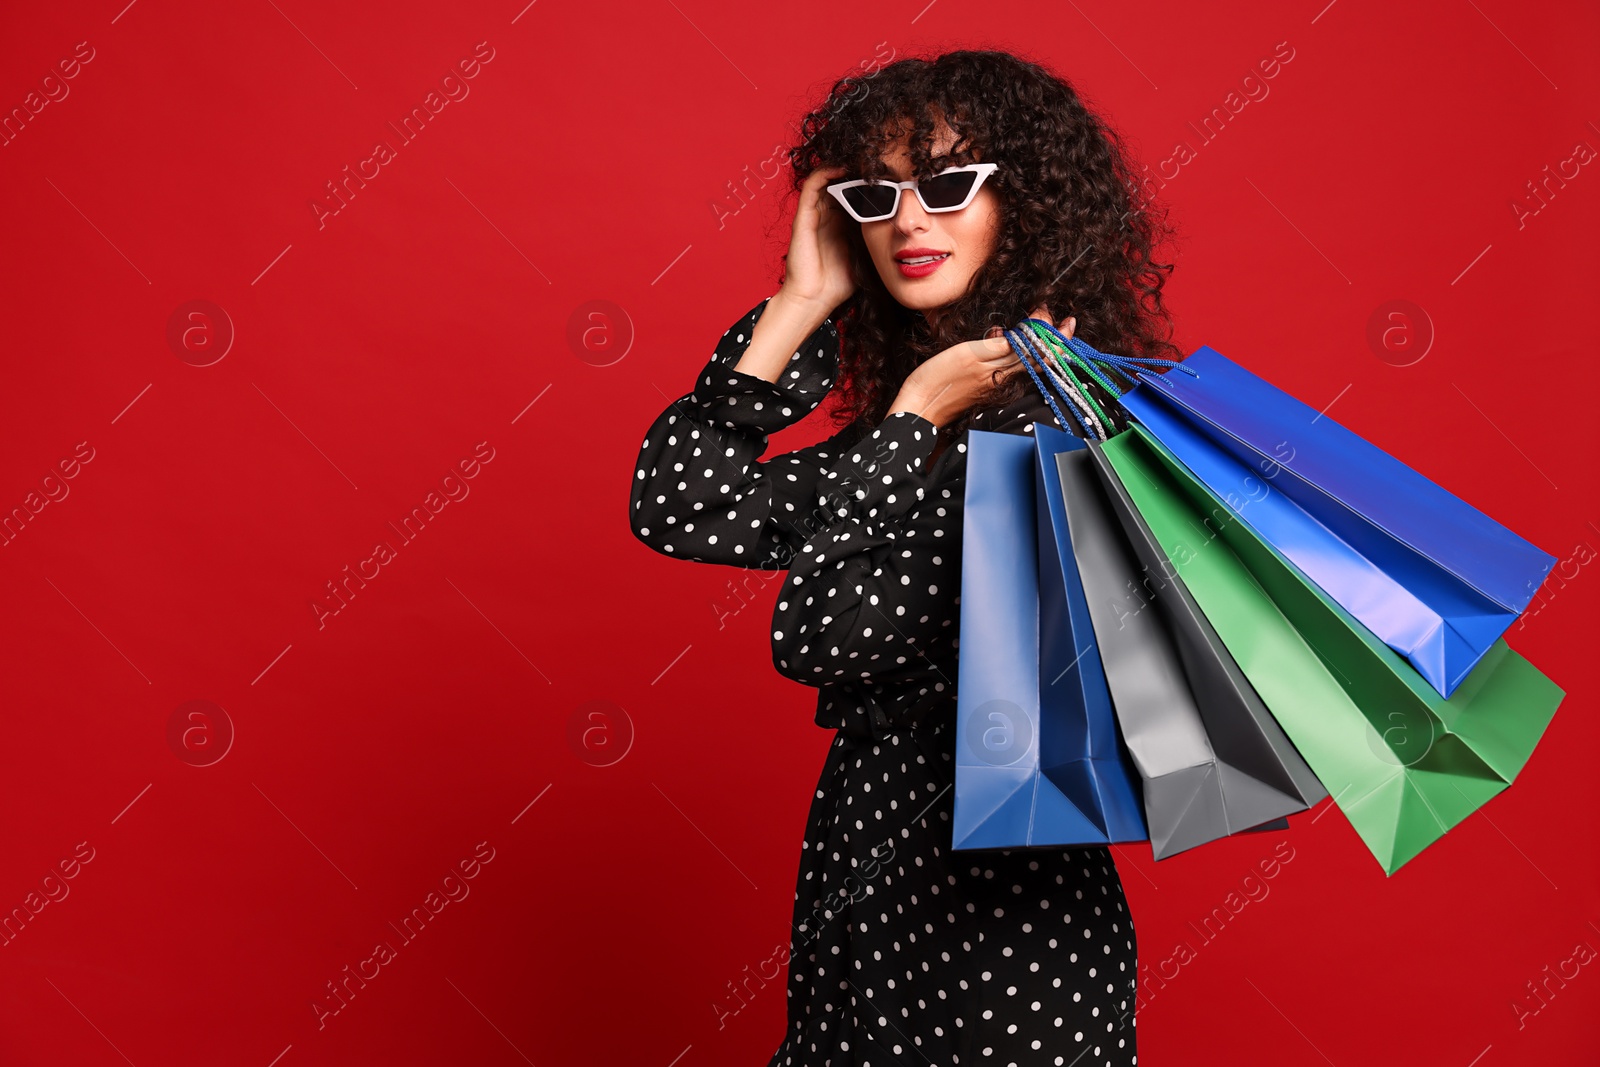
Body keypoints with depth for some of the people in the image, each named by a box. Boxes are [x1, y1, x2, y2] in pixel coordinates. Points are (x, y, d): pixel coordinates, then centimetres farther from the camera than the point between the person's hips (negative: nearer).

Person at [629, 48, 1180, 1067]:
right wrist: (799, 304, -4)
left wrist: (916, 414, -16)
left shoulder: (1055, 421, -18)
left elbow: (820, 636, -21)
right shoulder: (910, 428, 6)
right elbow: (681, 513, -4)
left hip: (991, 920, -8)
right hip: (873, 871, 8)